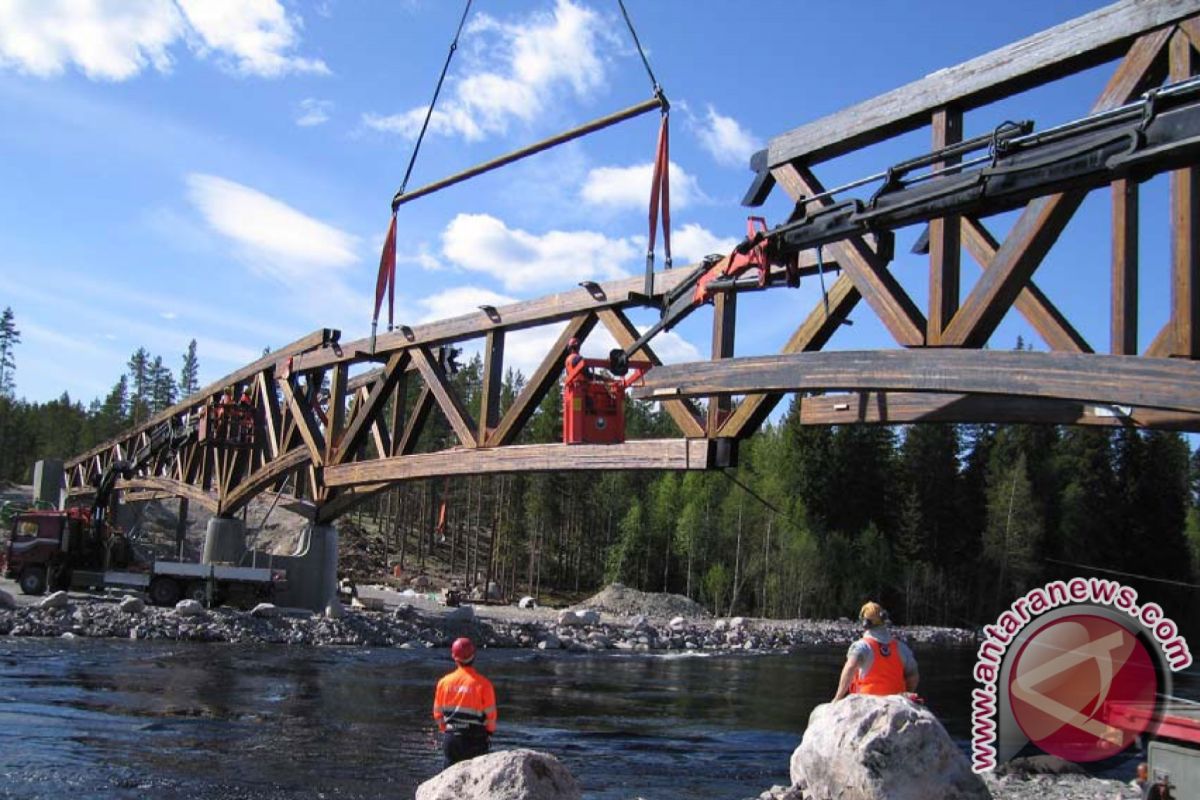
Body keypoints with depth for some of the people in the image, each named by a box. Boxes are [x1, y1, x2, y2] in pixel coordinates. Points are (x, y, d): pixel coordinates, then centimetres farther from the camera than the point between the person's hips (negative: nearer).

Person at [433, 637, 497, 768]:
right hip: (474, 740, -3)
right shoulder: (483, 683, -12)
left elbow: (438, 713, 6)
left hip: (450, 739, 3)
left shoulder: (444, 682, -1)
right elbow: (490, 714, -7)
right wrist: (489, 733, 11)